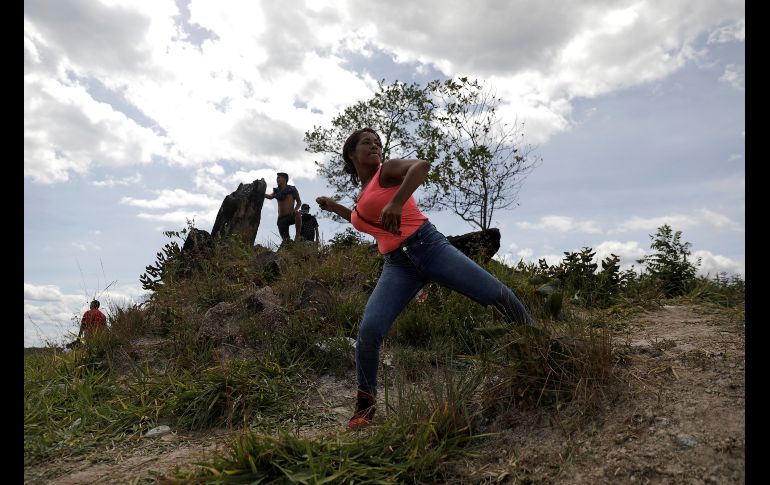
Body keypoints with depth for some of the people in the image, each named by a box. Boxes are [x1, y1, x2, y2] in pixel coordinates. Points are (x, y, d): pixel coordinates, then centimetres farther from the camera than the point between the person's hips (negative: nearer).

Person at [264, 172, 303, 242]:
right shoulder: (277, 191, 12)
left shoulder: (292, 189, 2)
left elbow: (299, 202, 5)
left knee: (298, 214, -36)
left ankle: (298, 236, -28)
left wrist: (295, 209, -13)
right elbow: (270, 196, -4)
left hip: (291, 215, -4)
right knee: (285, 240, -1)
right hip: (281, 218, 4)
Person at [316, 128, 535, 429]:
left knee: (498, 294, -5)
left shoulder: (387, 170, 2)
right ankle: (365, 404, 5)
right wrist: (336, 208, 35)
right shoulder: (362, 195, 21)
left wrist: (396, 202, -35)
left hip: (427, 246, -4)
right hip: (397, 266, 4)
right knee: (369, 331, -14)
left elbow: (421, 165, -21)